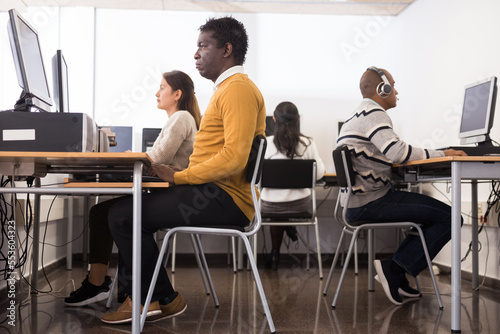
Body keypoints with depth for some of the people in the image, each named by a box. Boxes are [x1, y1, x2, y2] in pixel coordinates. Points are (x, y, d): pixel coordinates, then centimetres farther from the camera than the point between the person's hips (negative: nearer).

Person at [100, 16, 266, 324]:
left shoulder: (238, 89, -12)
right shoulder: (228, 88, 23)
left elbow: (234, 157, -24)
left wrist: (179, 176, -15)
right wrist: (178, 175, 8)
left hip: (225, 200, -11)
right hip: (214, 192, 11)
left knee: (123, 215, -12)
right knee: (127, 207, 14)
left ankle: (165, 300, 3)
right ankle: (143, 297, 15)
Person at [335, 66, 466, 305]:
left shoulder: (359, 115, 22)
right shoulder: (373, 113, -12)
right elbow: (397, 152, -26)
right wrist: (442, 154, -13)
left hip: (359, 202, 11)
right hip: (369, 203, -11)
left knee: (434, 211, 19)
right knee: (449, 217, -14)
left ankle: (396, 276, 15)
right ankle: (394, 270, -7)